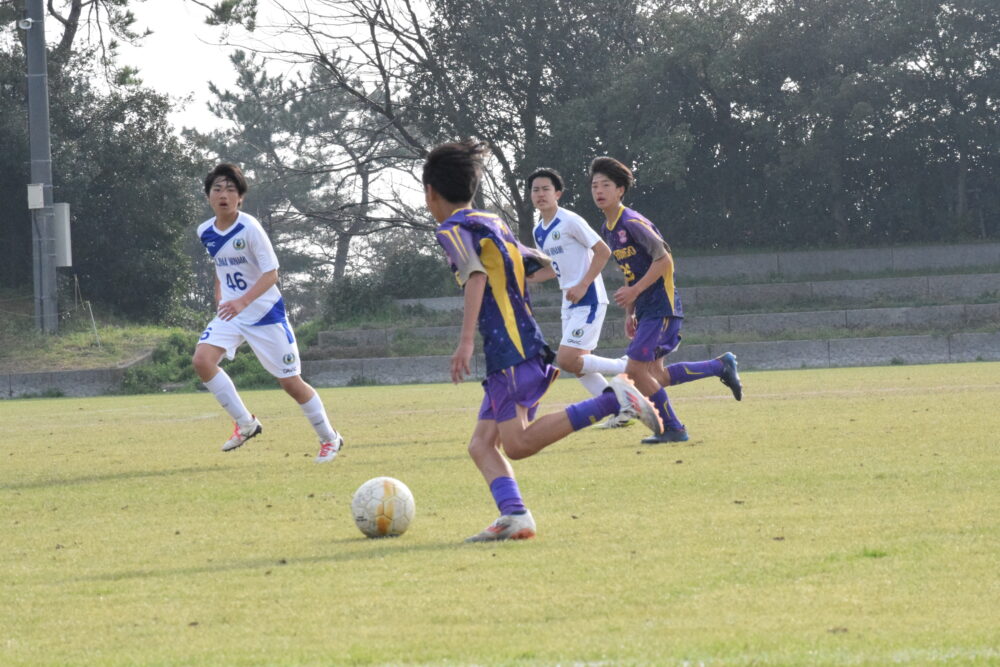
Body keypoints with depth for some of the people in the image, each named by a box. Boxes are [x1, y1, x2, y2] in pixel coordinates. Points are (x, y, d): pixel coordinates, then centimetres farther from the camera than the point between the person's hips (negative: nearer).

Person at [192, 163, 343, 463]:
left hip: (265, 312, -5)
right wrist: (219, 297, 12)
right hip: (230, 312, 5)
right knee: (201, 359, -18)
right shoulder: (205, 232, 0)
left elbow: (271, 274, -22)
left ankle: (330, 438, 21)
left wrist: (243, 301, -35)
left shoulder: (249, 229, -19)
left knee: (290, 382, 0)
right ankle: (245, 423, -3)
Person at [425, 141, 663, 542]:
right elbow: (540, 264, 30)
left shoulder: (452, 229, -3)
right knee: (482, 444, 3)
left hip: (509, 352, -9)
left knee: (517, 444, -18)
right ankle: (514, 515, -18)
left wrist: (466, 341, -27)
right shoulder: (492, 223, 22)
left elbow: (476, 275, -21)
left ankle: (613, 401, -22)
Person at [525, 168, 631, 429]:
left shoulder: (570, 221, -13)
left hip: (588, 300, -9)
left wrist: (582, 286, -19)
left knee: (567, 360, -17)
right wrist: (526, 277, 8)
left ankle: (624, 368, -2)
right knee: (578, 365, 5)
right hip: (570, 303, 9)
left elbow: (603, 251, -13)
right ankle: (621, 410, 13)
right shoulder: (539, 231, 13)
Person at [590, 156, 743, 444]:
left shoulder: (632, 223, -16)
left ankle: (673, 429, 1)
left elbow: (664, 260, -19)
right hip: (645, 310, 9)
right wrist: (629, 313, 17)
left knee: (635, 370, -12)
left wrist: (634, 291, -19)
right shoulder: (608, 230, 13)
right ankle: (721, 366, 21)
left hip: (662, 307, -9)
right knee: (654, 376, 7)